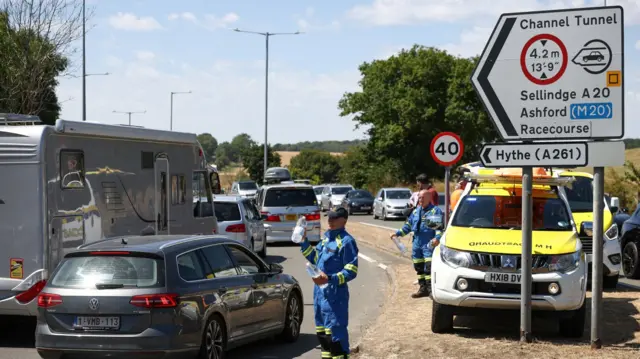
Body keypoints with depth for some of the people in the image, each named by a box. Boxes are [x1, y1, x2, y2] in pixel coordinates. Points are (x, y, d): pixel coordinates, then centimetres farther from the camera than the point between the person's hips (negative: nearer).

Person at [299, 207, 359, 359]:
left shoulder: (346, 241, -14)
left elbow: (351, 271, -18)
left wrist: (330, 279, -28)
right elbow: (314, 258, 22)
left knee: (335, 332, -8)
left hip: (334, 294, -9)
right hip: (320, 291, 9)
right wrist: (303, 240, 11)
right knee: (321, 332, 18)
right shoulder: (326, 237, 13)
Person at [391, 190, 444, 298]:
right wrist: (398, 233, 17)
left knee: (429, 267, -14)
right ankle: (423, 289, 19)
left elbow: (440, 227, -13)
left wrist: (437, 237, -28)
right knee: (419, 267, 11)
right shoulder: (416, 211, 18)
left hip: (429, 244, -7)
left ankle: (431, 289, -11)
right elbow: (408, 225, 25)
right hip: (417, 243, 7)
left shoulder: (435, 211, -4)